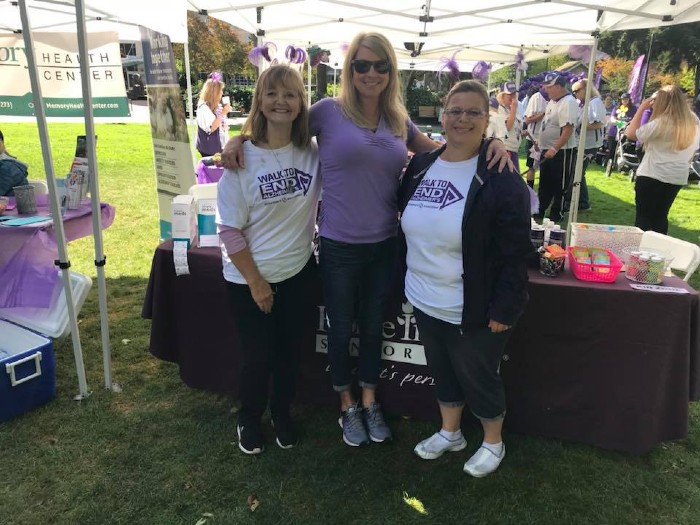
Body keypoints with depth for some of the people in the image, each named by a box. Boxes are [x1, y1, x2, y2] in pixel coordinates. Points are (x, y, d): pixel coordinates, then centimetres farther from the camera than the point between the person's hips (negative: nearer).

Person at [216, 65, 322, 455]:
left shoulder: (314, 153, -6)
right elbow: (230, 229, -13)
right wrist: (255, 281, -11)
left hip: (299, 272, 3)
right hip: (250, 277, -3)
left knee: (291, 351, 17)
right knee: (258, 356, 10)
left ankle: (283, 412, 44)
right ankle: (250, 419, 39)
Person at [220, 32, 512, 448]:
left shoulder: (399, 120, 4)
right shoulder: (328, 111, -7)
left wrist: (488, 143, -1)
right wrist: (239, 138, -14)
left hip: (385, 245, 3)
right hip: (339, 247, -3)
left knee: (373, 327, 18)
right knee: (341, 330, 14)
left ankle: (370, 402, 41)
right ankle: (348, 406, 38)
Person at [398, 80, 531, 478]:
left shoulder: (501, 178, -16)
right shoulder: (420, 166, 3)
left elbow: (516, 254, -16)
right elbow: (407, 227, 12)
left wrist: (503, 310, -16)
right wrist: (405, 281, 9)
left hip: (474, 310, -5)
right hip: (425, 302, 6)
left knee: (478, 378, 13)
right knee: (442, 371, 22)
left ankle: (493, 443, 40)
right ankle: (450, 433, 46)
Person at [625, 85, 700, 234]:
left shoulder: (661, 123, -16)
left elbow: (631, 133, -14)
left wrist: (642, 108, -8)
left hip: (652, 176, -6)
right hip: (678, 177, 7)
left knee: (643, 217, 2)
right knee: (660, 217, 17)